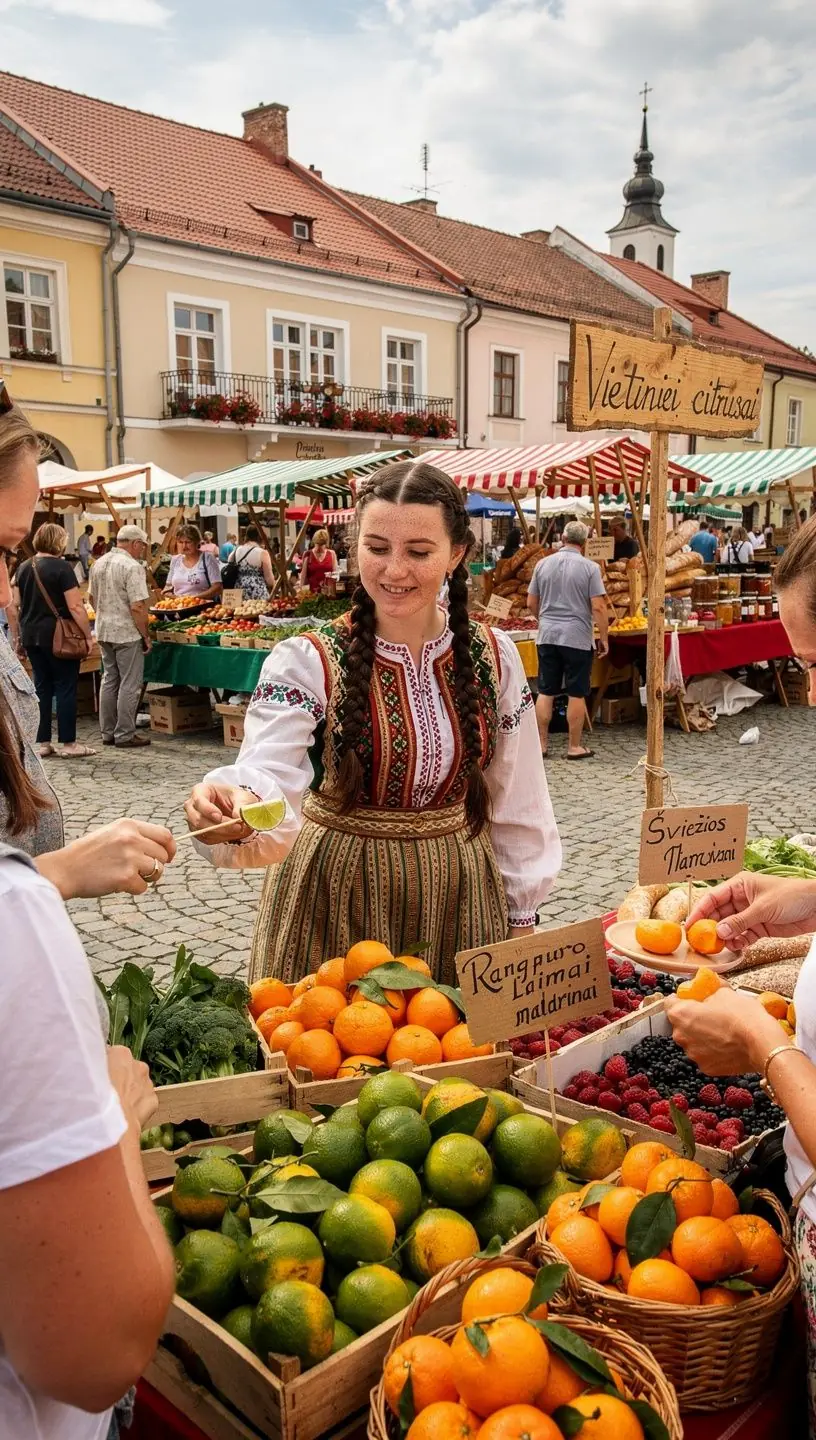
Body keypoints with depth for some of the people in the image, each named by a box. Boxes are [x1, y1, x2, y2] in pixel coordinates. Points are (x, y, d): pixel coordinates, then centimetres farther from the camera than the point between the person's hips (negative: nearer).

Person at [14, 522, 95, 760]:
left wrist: (20, 634, 20)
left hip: (31, 635, 7)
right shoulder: (62, 567, -12)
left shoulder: (23, 568, 9)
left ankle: (42, 742, 14)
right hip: (58, 636, -7)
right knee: (65, 687, 0)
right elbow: (75, 606, -16)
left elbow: (16, 604, 13)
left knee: (42, 687, 12)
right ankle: (68, 744, 2)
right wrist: (88, 636, -9)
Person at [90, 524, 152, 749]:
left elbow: (93, 598, 17)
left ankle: (108, 732, 21)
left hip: (104, 631, 8)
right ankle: (125, 735, 4)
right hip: (127, 633, -8)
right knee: (130, 685, 0)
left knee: (109, 681, 15)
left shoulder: (99, 563, 8)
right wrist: (146, 635, -11)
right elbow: (137, 607, -20)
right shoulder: (132, 567, -17)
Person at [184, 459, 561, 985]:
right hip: (338, 898, -2)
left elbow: (516, 800, 5)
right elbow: (268, 778, -28)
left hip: (460, 897, 3)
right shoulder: (308, 661, -13)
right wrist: (232, 810, -50)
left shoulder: (493, 657, -3)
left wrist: (521, 915, 8)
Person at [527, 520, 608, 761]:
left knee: (545, 692, 10)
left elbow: (531, 603, 11)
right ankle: (575, 746, 11)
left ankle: (541, 743, 14)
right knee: (576, 694, 5)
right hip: (577, 638, -3)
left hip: (547, 635, 4)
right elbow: (598, 607, -11)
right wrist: (604, 638, -1)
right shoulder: (589, 567, -7)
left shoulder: (543, 564, 4)